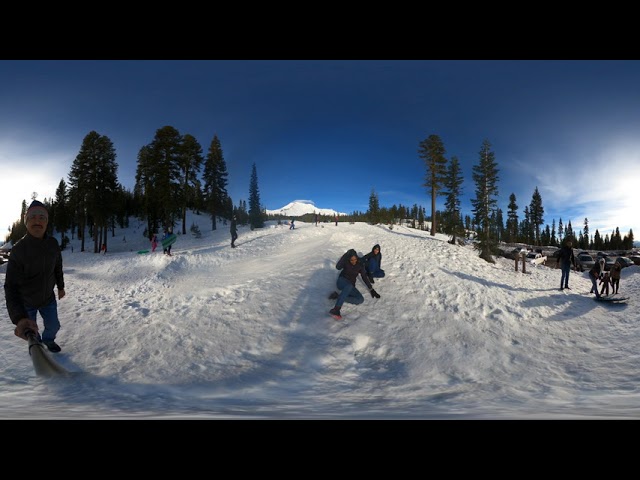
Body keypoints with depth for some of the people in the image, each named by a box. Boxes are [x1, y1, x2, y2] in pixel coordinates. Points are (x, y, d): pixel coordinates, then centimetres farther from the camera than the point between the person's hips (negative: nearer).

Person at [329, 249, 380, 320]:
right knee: (349, 286, -42)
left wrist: (371, 289, 7)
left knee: (361, 299, -24)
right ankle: (336, 309, -54)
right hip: (342, 281, -4)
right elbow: (338, 267, -24)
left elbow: (365, 277, 9)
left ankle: (338, 296, -27)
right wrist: (346, 255, -25)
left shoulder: (360, 265, 3)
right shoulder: (346, 262, -5)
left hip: (350, 286, 4)